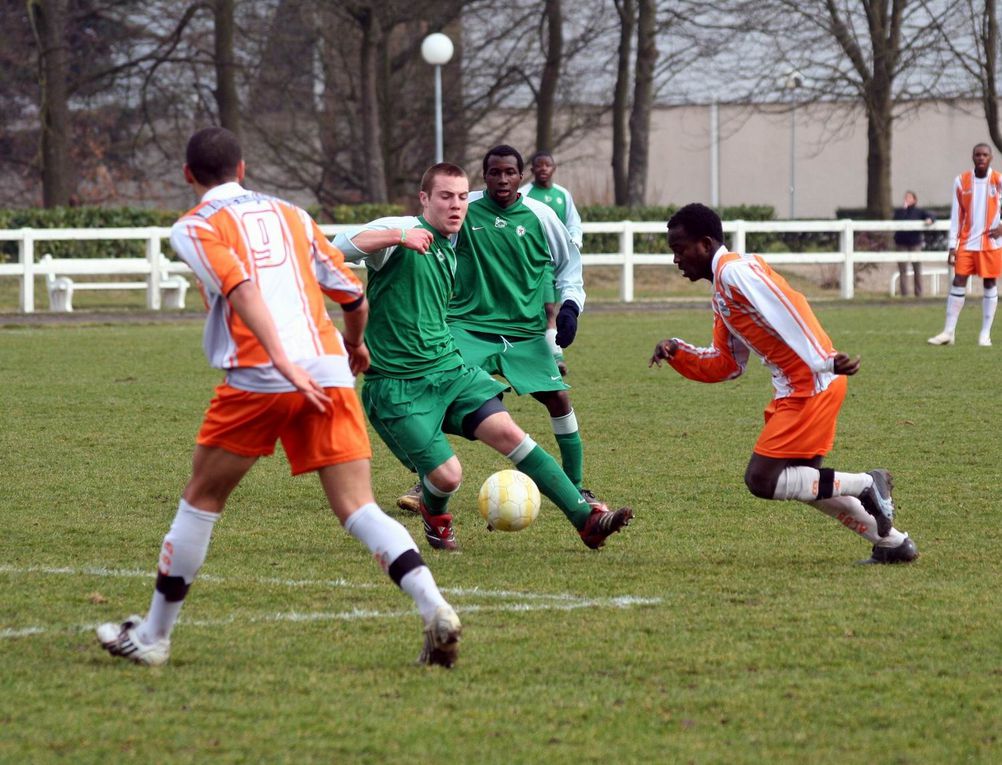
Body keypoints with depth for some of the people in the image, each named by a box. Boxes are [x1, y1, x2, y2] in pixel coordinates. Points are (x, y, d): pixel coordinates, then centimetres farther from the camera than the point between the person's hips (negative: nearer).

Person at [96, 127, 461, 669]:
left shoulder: (195, 227, 6)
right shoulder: (290, 216, 22)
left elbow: (242, 289, -13)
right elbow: (354, 298, 23)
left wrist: (284, 362, -24)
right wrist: (355, 345, 44)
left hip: (260, 379, -4)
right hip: (329, 372, 4)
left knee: (201, 500, 13)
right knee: (358, 509, 0)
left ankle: (153, 636, 20)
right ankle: (434, 609, -20)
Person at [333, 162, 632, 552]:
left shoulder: (451, 253, 14)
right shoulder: (398, 231, -10)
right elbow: (341, 246, -27)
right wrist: (398, 236, -40)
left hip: (450, 371, 7)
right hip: (397, 385, -7)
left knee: (509, 433, -11)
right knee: (447, 474, -13)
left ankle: (587, 520, -10)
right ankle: (434, 514, 26)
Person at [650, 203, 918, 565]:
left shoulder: (735, 270, -11)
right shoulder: (722, 294, 20)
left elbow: (787, 309, -25)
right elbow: (726, 365, 24)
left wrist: (823, 362, -35)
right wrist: (677, 353, 10)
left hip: (813, 385, -10)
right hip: (795, 389, 10)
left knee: (761, 479, -9)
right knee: (803, 480, 19)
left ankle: (865, 485, -3)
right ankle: (893, 543, 26)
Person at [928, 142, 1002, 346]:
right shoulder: (961, 181, 1)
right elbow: (956, 215, 3)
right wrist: (952, 245, -1)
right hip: (967, 242, 1)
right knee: (958, 282, -4)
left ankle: (985, 334, 6)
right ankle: (949, 332, -1)